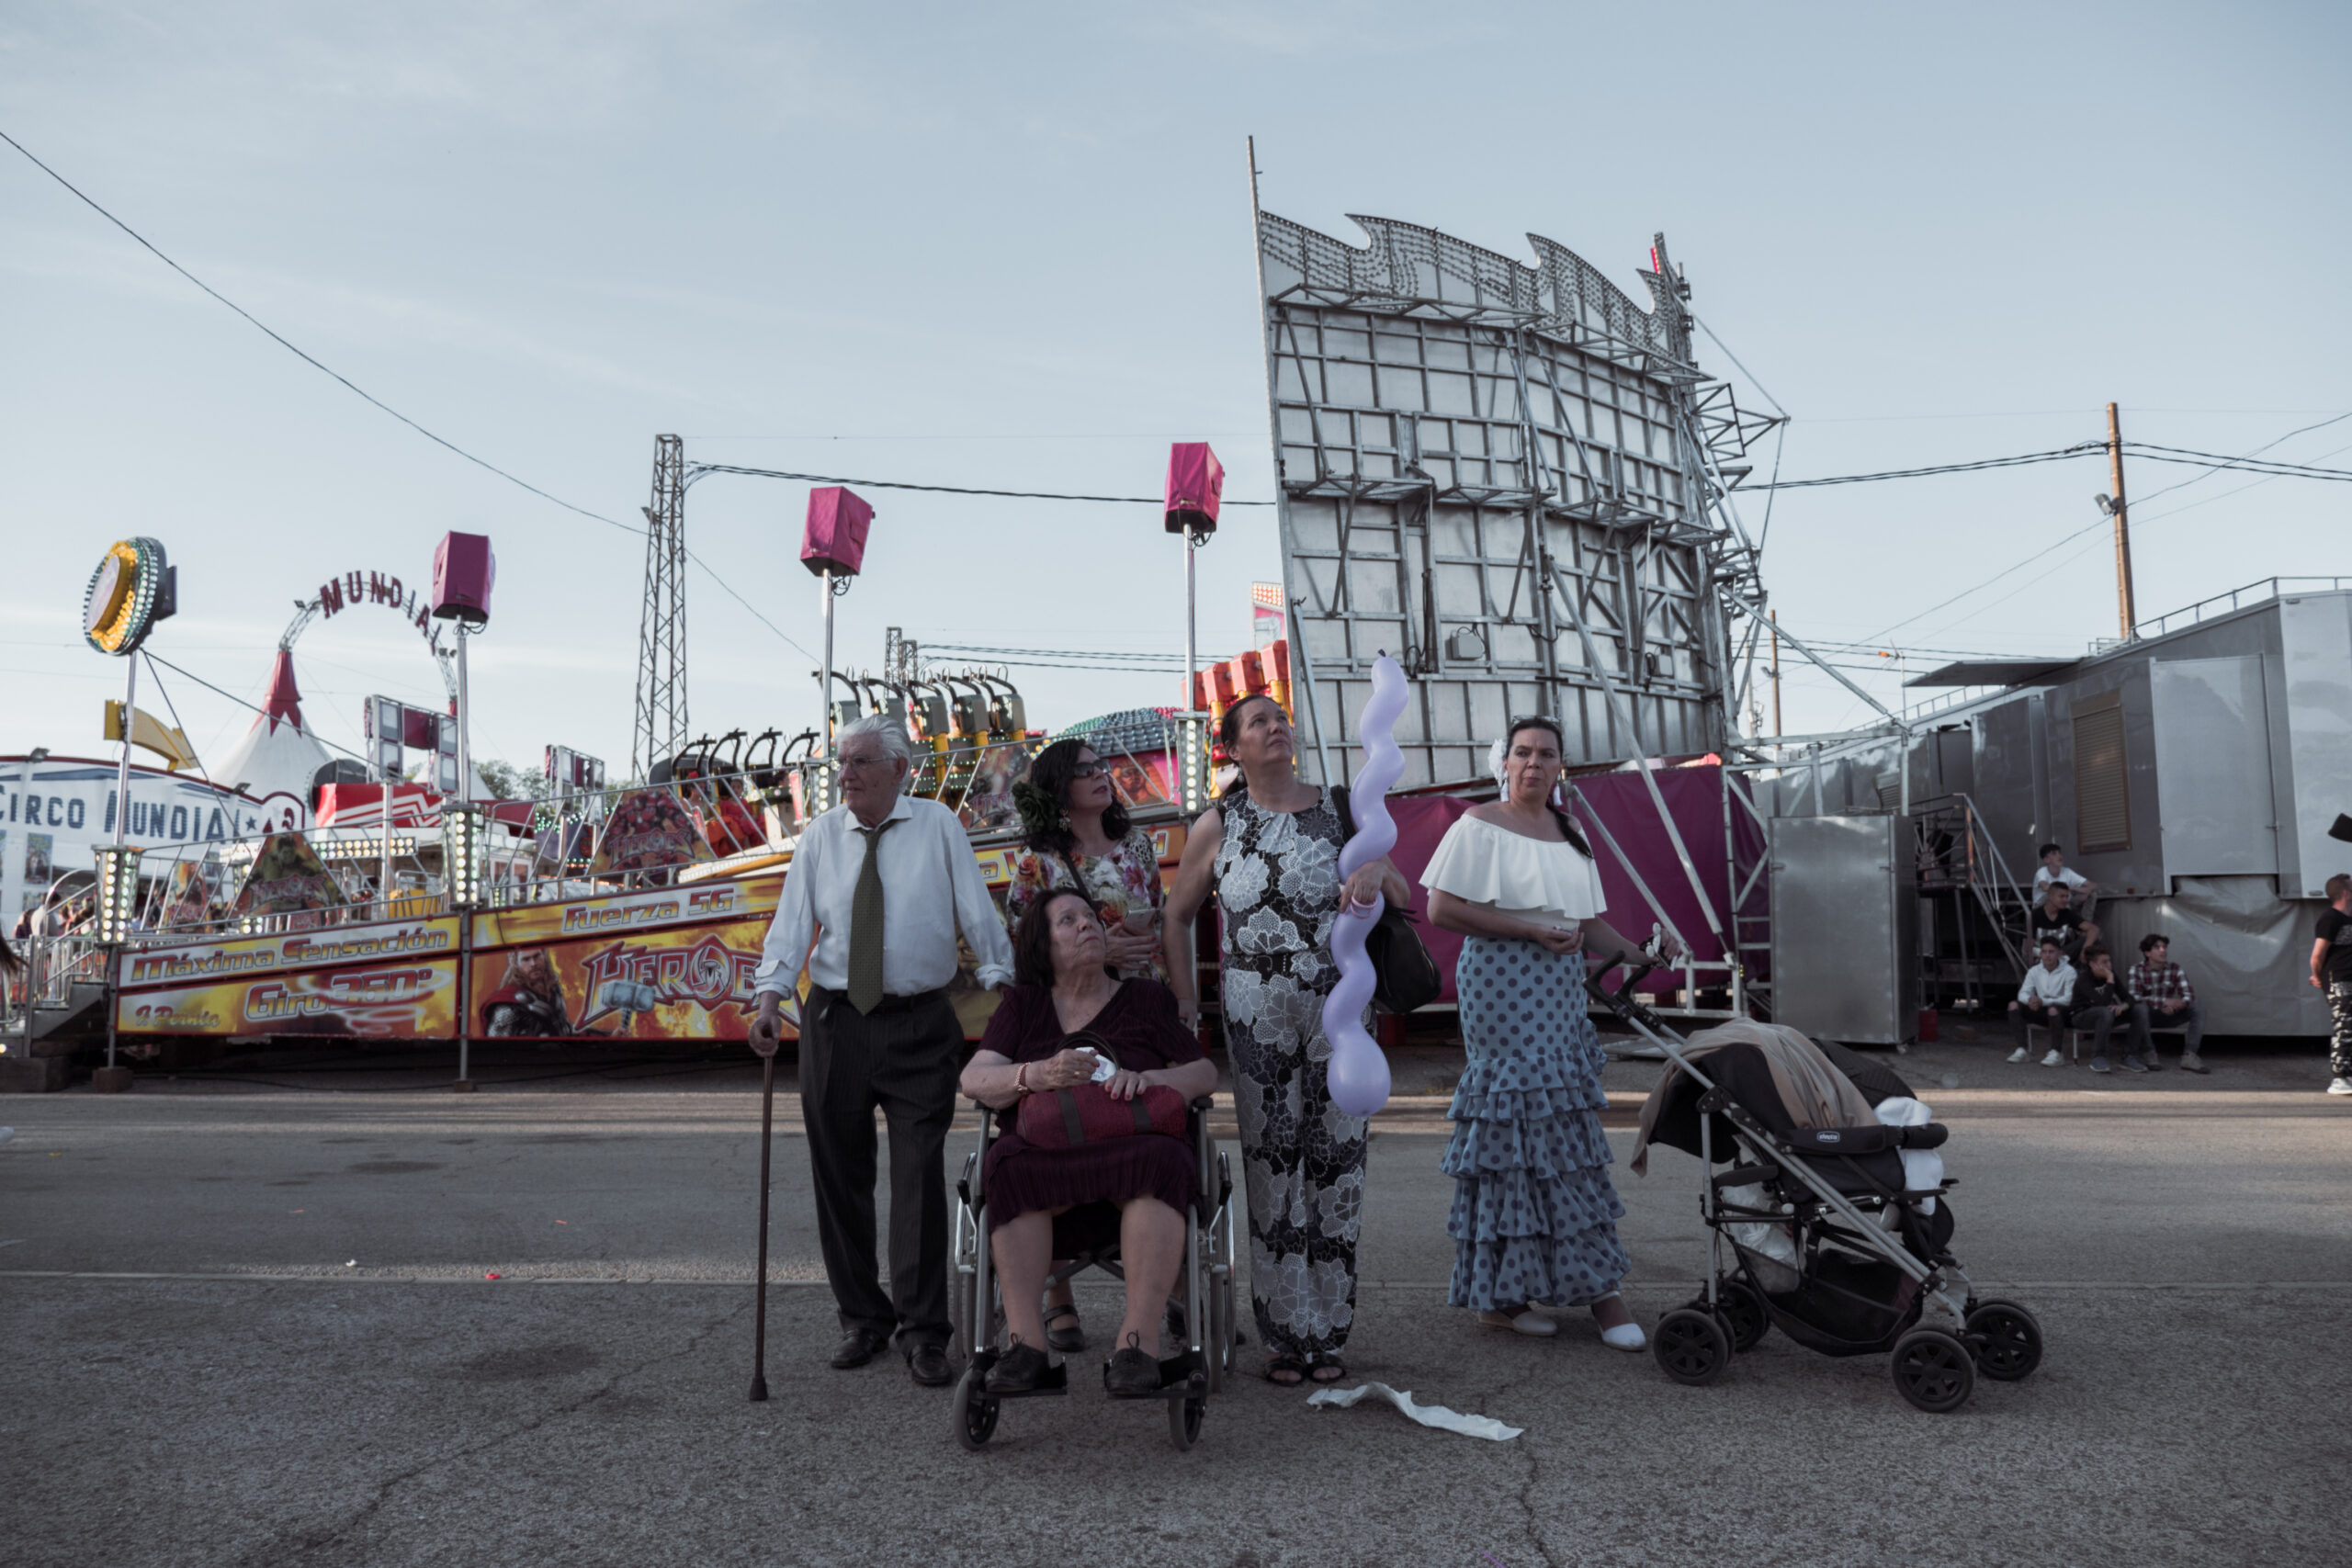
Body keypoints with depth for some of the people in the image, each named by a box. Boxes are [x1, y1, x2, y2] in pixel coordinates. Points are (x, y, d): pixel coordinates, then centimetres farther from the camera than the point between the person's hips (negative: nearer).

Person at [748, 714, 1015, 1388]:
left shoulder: (937, 826, 1)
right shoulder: (821, 836, 7)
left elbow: (977, 913, 1)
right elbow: (791, 922, -1)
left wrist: (1001, 986, -6)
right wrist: (771, 995, -15)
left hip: (920, 1027, -3)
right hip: (835, 1022, 3)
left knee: (919, 1174, -4)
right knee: (840, 1175, 9)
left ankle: (923, 1333, 6)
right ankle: (862, 1320, 24)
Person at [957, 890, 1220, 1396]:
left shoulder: (1147, 998, 17)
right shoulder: (1023, 1003, 16)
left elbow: (1205, 1073, 9)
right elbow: (974, 1079, 2)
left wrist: (1147, 1078, -13)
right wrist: (1037, 1076, -19)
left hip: (1133, 1149, 0)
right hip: (1043, 1155, 0)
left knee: (1158, 1162, -34)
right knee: (1011, 1168, -33)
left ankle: (1139, 1340, -35)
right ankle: (1024, 1338, -30)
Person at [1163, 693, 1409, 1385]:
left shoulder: (1338, 810, 6)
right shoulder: (1217, 826, 4)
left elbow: (1406, 901, 11)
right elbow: (1176, 915, 13)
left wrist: (1380, 870, -12)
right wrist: (1183, 997, 6)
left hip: (1338, 1009, 1)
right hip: (1255, 1014, -1)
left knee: (1336, 1163, 2)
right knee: (1271, 1166, 1)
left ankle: (1329, 1332, 14)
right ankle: (1283, 1334, 12)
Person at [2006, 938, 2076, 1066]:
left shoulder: (2068, 971, -10)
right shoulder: (2034, 971, 5)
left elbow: (2068, 999, -18)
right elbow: (2023, 993, 0)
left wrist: (2043, 1001, -31)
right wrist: (2029, 1000, -27)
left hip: (2061, 1012, -5)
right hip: (2042, 1013, 5)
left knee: (2053, 1010, -39)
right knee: (2014, 1005, -17)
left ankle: (2055, 1052, -34)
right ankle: (2022, 1049, -19)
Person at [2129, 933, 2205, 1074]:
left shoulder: (2174, 969, -2)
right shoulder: (2137, 970, -13)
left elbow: (2189, 994, -8)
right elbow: (2134, 998, -25)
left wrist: (2181, 1003, -31)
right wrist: (2164, 1002, -33)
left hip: (2167, 1015, 4)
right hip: (2147, 1015, -4)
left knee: (2197, 1012, -19)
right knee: (2141, 1008, -38)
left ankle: (2189, 1056, -31)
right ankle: (2150, 1055, -27)